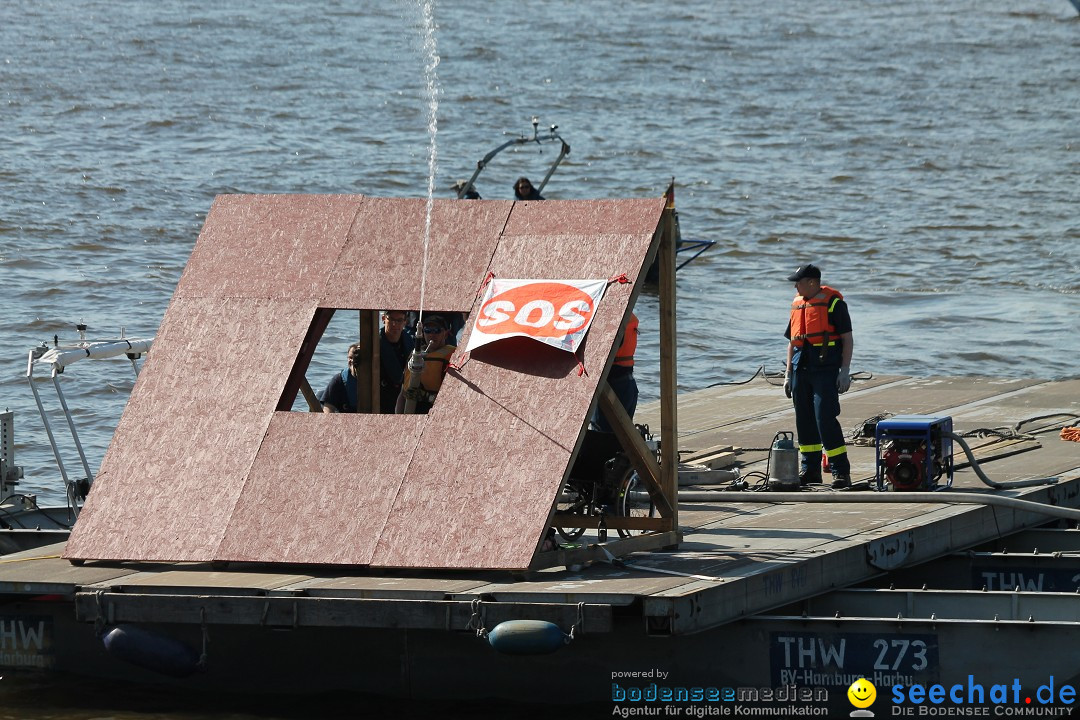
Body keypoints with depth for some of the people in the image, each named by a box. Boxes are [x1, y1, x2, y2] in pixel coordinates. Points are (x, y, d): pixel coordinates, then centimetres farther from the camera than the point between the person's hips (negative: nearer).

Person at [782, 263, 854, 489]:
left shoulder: (834, 303, -5)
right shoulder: (797, 304, 16)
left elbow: (847, 339, -5)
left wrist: (845, 371, -12)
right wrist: (788, 373, 18)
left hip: (825, 369, -7)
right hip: (801, 369, 7)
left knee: (825, 419, -13)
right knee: (804, 420, 9)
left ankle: (840, 471, -10)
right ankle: (810, 469, 18)